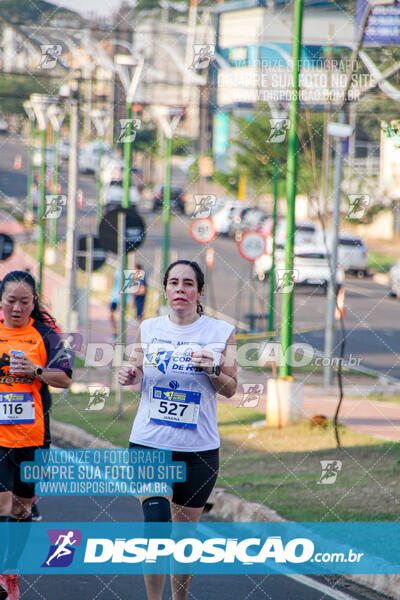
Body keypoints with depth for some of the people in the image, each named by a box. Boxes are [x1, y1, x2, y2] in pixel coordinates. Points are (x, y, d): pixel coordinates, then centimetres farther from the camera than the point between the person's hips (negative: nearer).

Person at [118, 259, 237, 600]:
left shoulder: (221, 332, 0)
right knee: (156, 525, -15)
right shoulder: (149, 329, 5)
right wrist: (129, 376, -5)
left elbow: (231, 390, 3)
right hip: (149, 443, 0)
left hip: (199, 448, 0)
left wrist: (213, 370, -17)